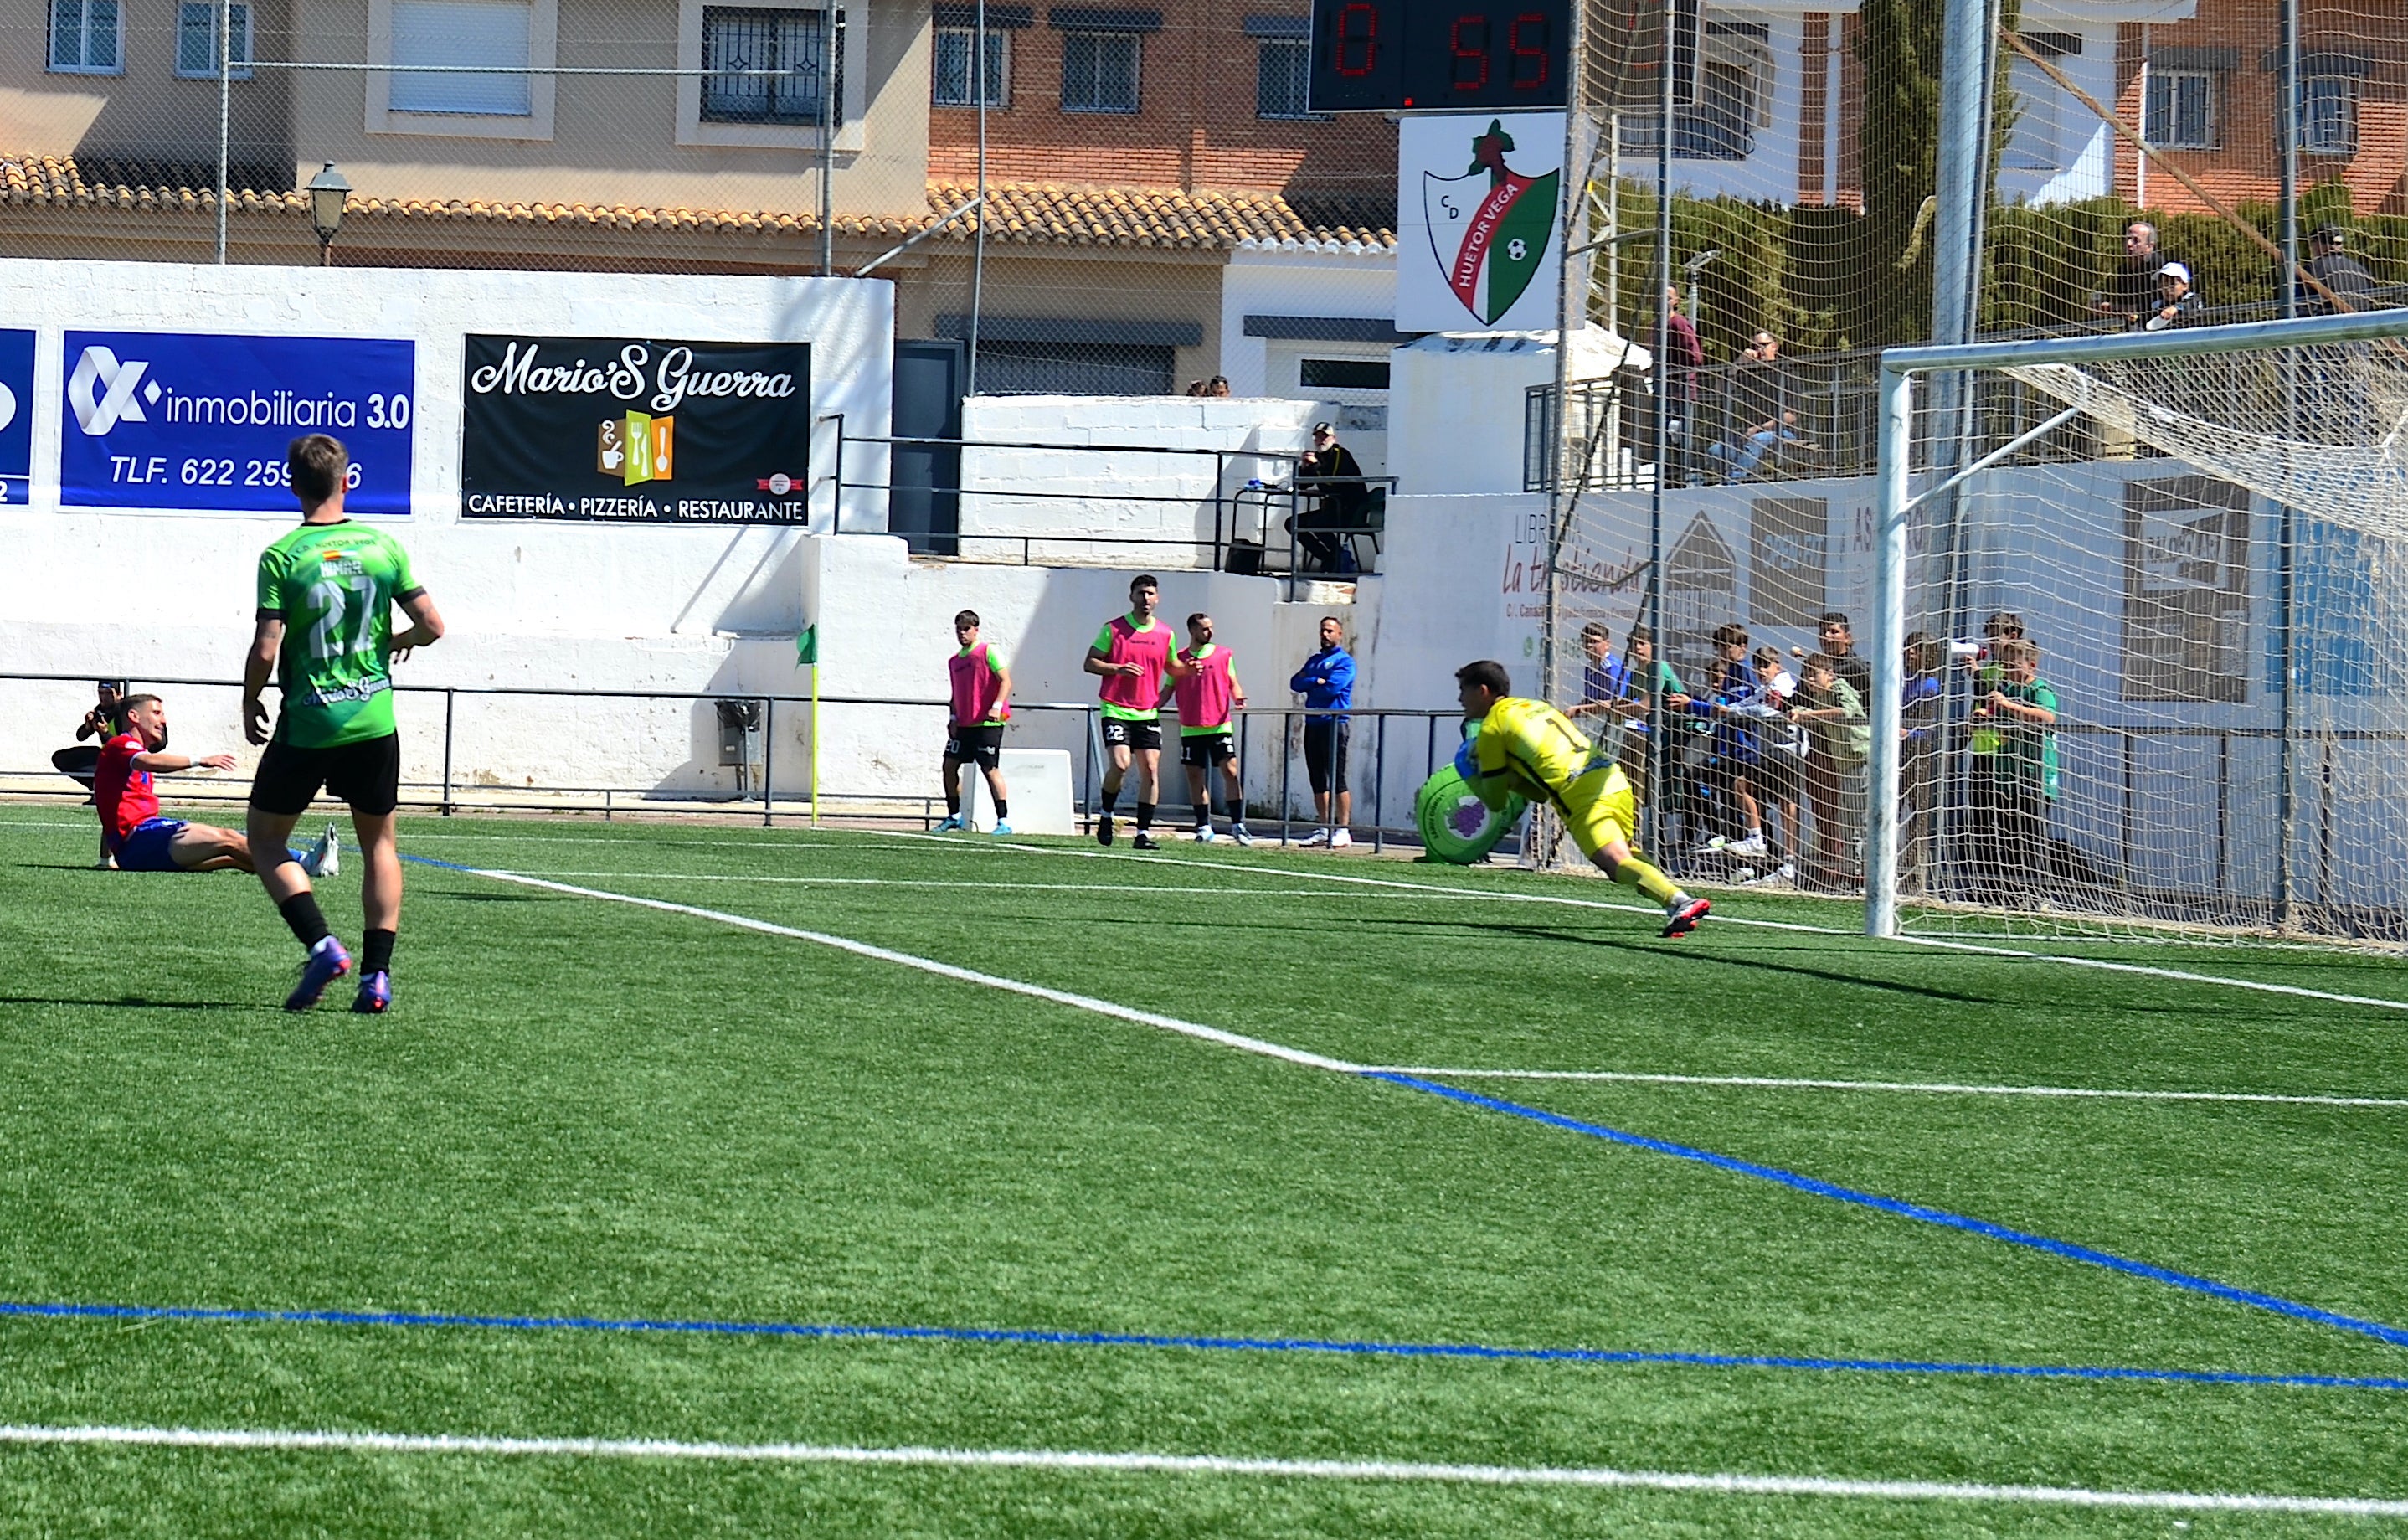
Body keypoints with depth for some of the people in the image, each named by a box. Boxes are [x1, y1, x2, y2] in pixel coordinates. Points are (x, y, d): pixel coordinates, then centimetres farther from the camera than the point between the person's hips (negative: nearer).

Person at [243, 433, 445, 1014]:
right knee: (379, 846, 16)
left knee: (265, 840, 11)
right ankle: (376, 974, 7)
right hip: (373, 721, 3)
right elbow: (432, 626, 1)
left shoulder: (281, 558, -9)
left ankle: (321, 945, -8)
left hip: (305, 726, -3)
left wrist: (250, 705, 5)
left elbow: (265, 650, -13)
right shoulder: (382, 547, 0)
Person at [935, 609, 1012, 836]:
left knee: (990, 768, -10)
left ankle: (1004, 820, -7)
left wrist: (996, 707, -22)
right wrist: (953, 718, 7)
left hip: (988, 723, -7)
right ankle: (954, 816, 17)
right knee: (950, 764, 5)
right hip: (963, 724, 7)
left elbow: (1005, 681, -9)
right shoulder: (954, 661, 17)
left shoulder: (988, 651, -3)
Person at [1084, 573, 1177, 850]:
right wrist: (1118, 668, -17)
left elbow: (1171, 668, 23)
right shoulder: (1113, 628, -1)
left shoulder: (1165, 633, 8)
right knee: (1120, 764, -18)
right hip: (1116, 710, -4)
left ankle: (1144, 832, 0)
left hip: (1148, 713, 4)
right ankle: (1105, 814, 9)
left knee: (1150, 769, -5)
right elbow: (1090, 663, 0)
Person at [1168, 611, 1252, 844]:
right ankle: (1204, 827, 11)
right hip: (1190, 728, 1)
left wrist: (1238, 697, -12)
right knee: (1195, 777, 3)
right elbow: (1169, 689, 10)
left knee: (1230, 772, -9)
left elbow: (1233, 684, 8)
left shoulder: (1224, 655, 6)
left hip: (1220, 726, -1)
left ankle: (1237, 825, -6)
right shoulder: (1179, 659, 6)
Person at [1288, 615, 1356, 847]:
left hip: (1335, 723, -8)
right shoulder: (1314, 660, 20)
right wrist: (1317, 682, -6)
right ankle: (1324, 829, 12)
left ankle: (1343, 830, -10)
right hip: (1313, 723, 8)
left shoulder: (1344, 661, -2)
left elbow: (1332, 688, -15)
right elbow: (1296, 683, 8)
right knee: (1318, 780, 7)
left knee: (1336, 778, -10)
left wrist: (1309, 685, 0)